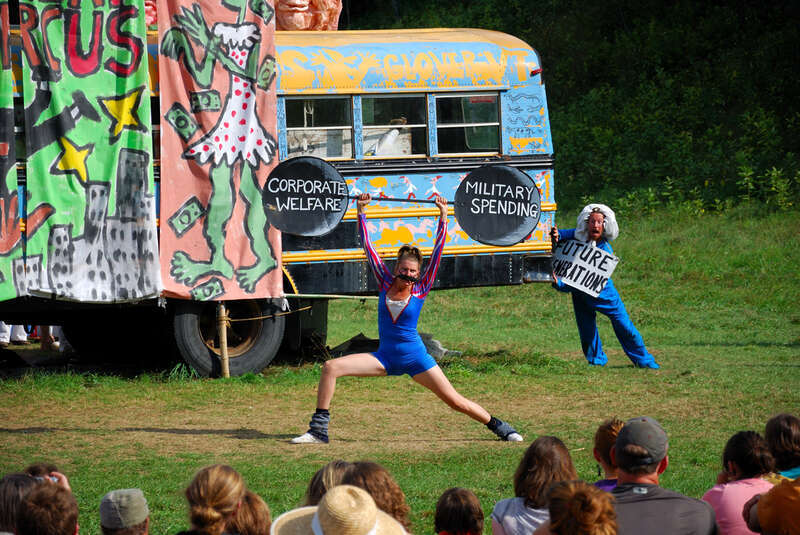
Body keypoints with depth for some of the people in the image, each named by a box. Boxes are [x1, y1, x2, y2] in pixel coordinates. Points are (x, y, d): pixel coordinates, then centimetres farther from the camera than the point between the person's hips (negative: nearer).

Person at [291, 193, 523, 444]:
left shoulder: (420, 289, -5)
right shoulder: (386, 283, 0)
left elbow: (437, 252, -9)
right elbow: (368, 247, 1)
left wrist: (443, 217, -12)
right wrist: (361, 212, -2)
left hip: (415, 358, -2)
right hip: (385, 357, 2)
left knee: (456, 401, -6)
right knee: (330, 368, -15)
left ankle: (499, 426, 16)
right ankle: (318, 430, -12)